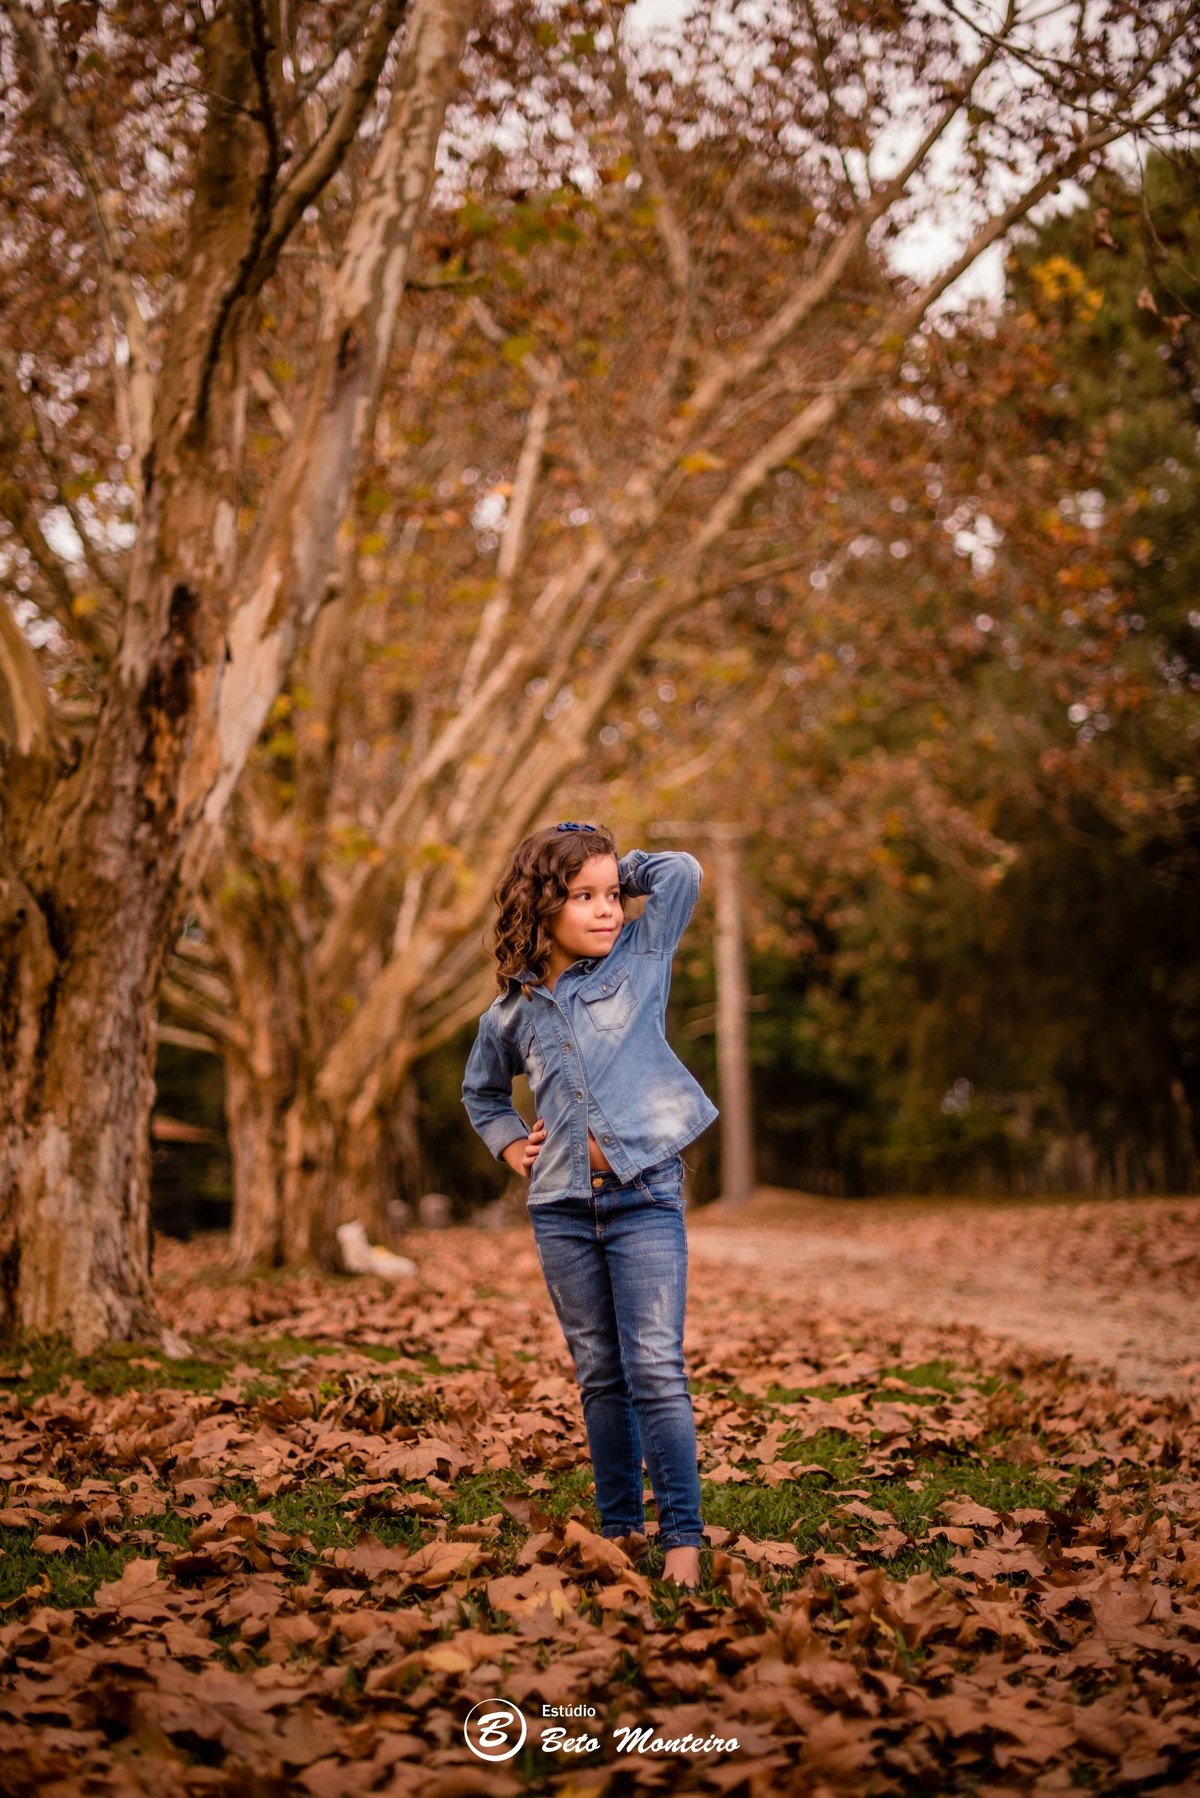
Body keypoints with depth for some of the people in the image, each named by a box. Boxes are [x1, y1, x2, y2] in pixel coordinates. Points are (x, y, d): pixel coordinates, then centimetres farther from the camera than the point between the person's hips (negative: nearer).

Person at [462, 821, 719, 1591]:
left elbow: (683, 872, -8)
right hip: (562, 1209, 3)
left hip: (646, 1196, -3)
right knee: (601, 1376, 11)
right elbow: (480, 1091, 27)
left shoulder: (641, 957, 2)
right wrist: (507, 1141, 11)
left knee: (656, 1369, -10)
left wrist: (616, 864, 5)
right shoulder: (511, 1015, 8)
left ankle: (684, 1535, -5)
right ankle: (620, 1528, 20)